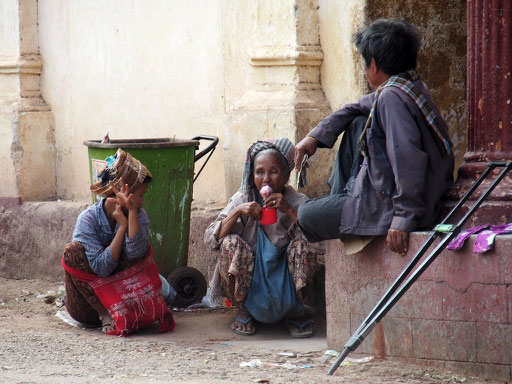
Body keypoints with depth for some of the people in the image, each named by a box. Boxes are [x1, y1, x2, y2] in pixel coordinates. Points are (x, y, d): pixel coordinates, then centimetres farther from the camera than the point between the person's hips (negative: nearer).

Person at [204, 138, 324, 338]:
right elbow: (211, 239, -12)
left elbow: (319, 244, -21)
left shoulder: (297, 201, -5)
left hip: (286, 289, -1)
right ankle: (244, 311, 0)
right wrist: (238, 211, -25)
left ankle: (298, 313, -2)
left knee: (302, 245, -24)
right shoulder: (243, 199, -2)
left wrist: (290, 211, -29)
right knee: (230, 243, -22)